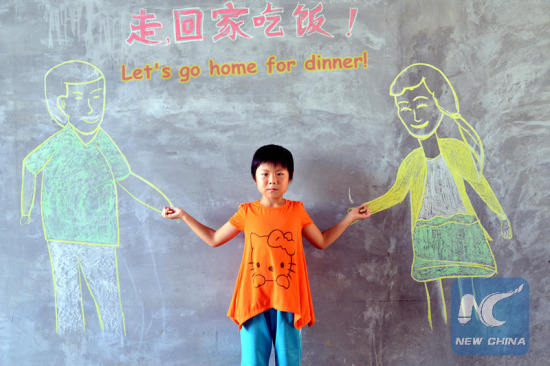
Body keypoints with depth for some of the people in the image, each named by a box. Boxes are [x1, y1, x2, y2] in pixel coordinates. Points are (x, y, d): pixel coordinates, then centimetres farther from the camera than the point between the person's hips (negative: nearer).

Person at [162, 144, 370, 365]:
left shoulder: (297, 210, 4)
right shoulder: (247, 212, 2)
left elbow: (322, 241, 17)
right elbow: (214, 239, 14)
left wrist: (350, 217, 15)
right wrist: (183, 215, 14)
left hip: (288, 300, 1)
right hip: (254, 301, 0)